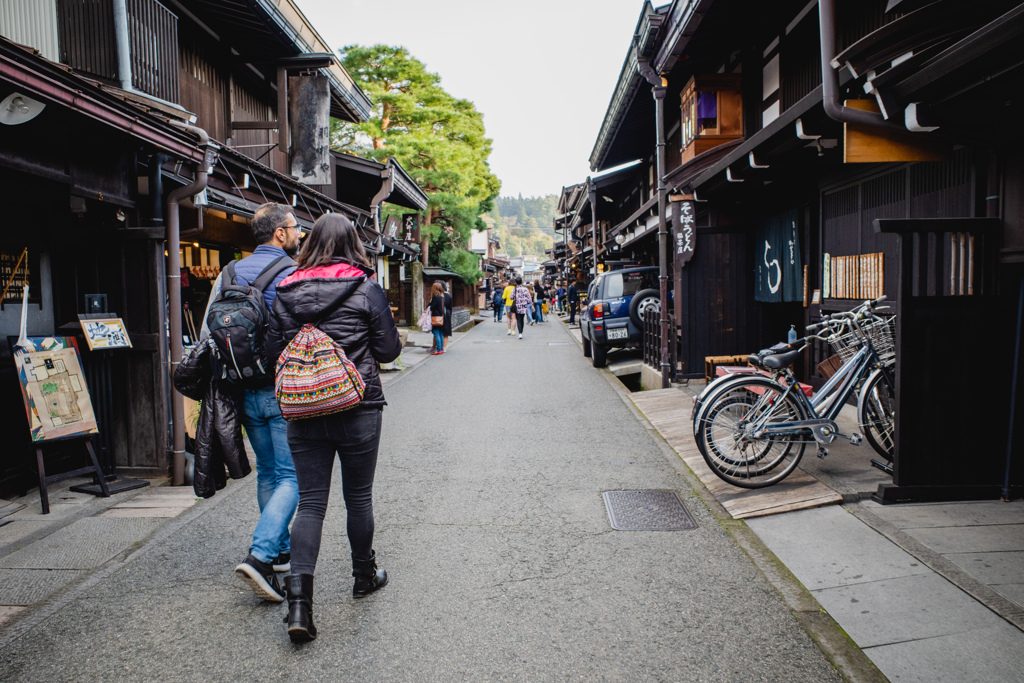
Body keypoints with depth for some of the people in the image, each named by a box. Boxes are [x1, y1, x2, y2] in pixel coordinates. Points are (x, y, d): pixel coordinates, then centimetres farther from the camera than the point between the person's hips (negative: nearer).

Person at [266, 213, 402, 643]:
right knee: (359, 497, 14)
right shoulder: (366, 289, -7)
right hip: (358, 409, -2)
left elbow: (273, 350, 5)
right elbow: (389, 350, -5)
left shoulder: (287, 292, 1)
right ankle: (364, 575, 33)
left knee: (310, 502, 6)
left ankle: (299, 599, -4)